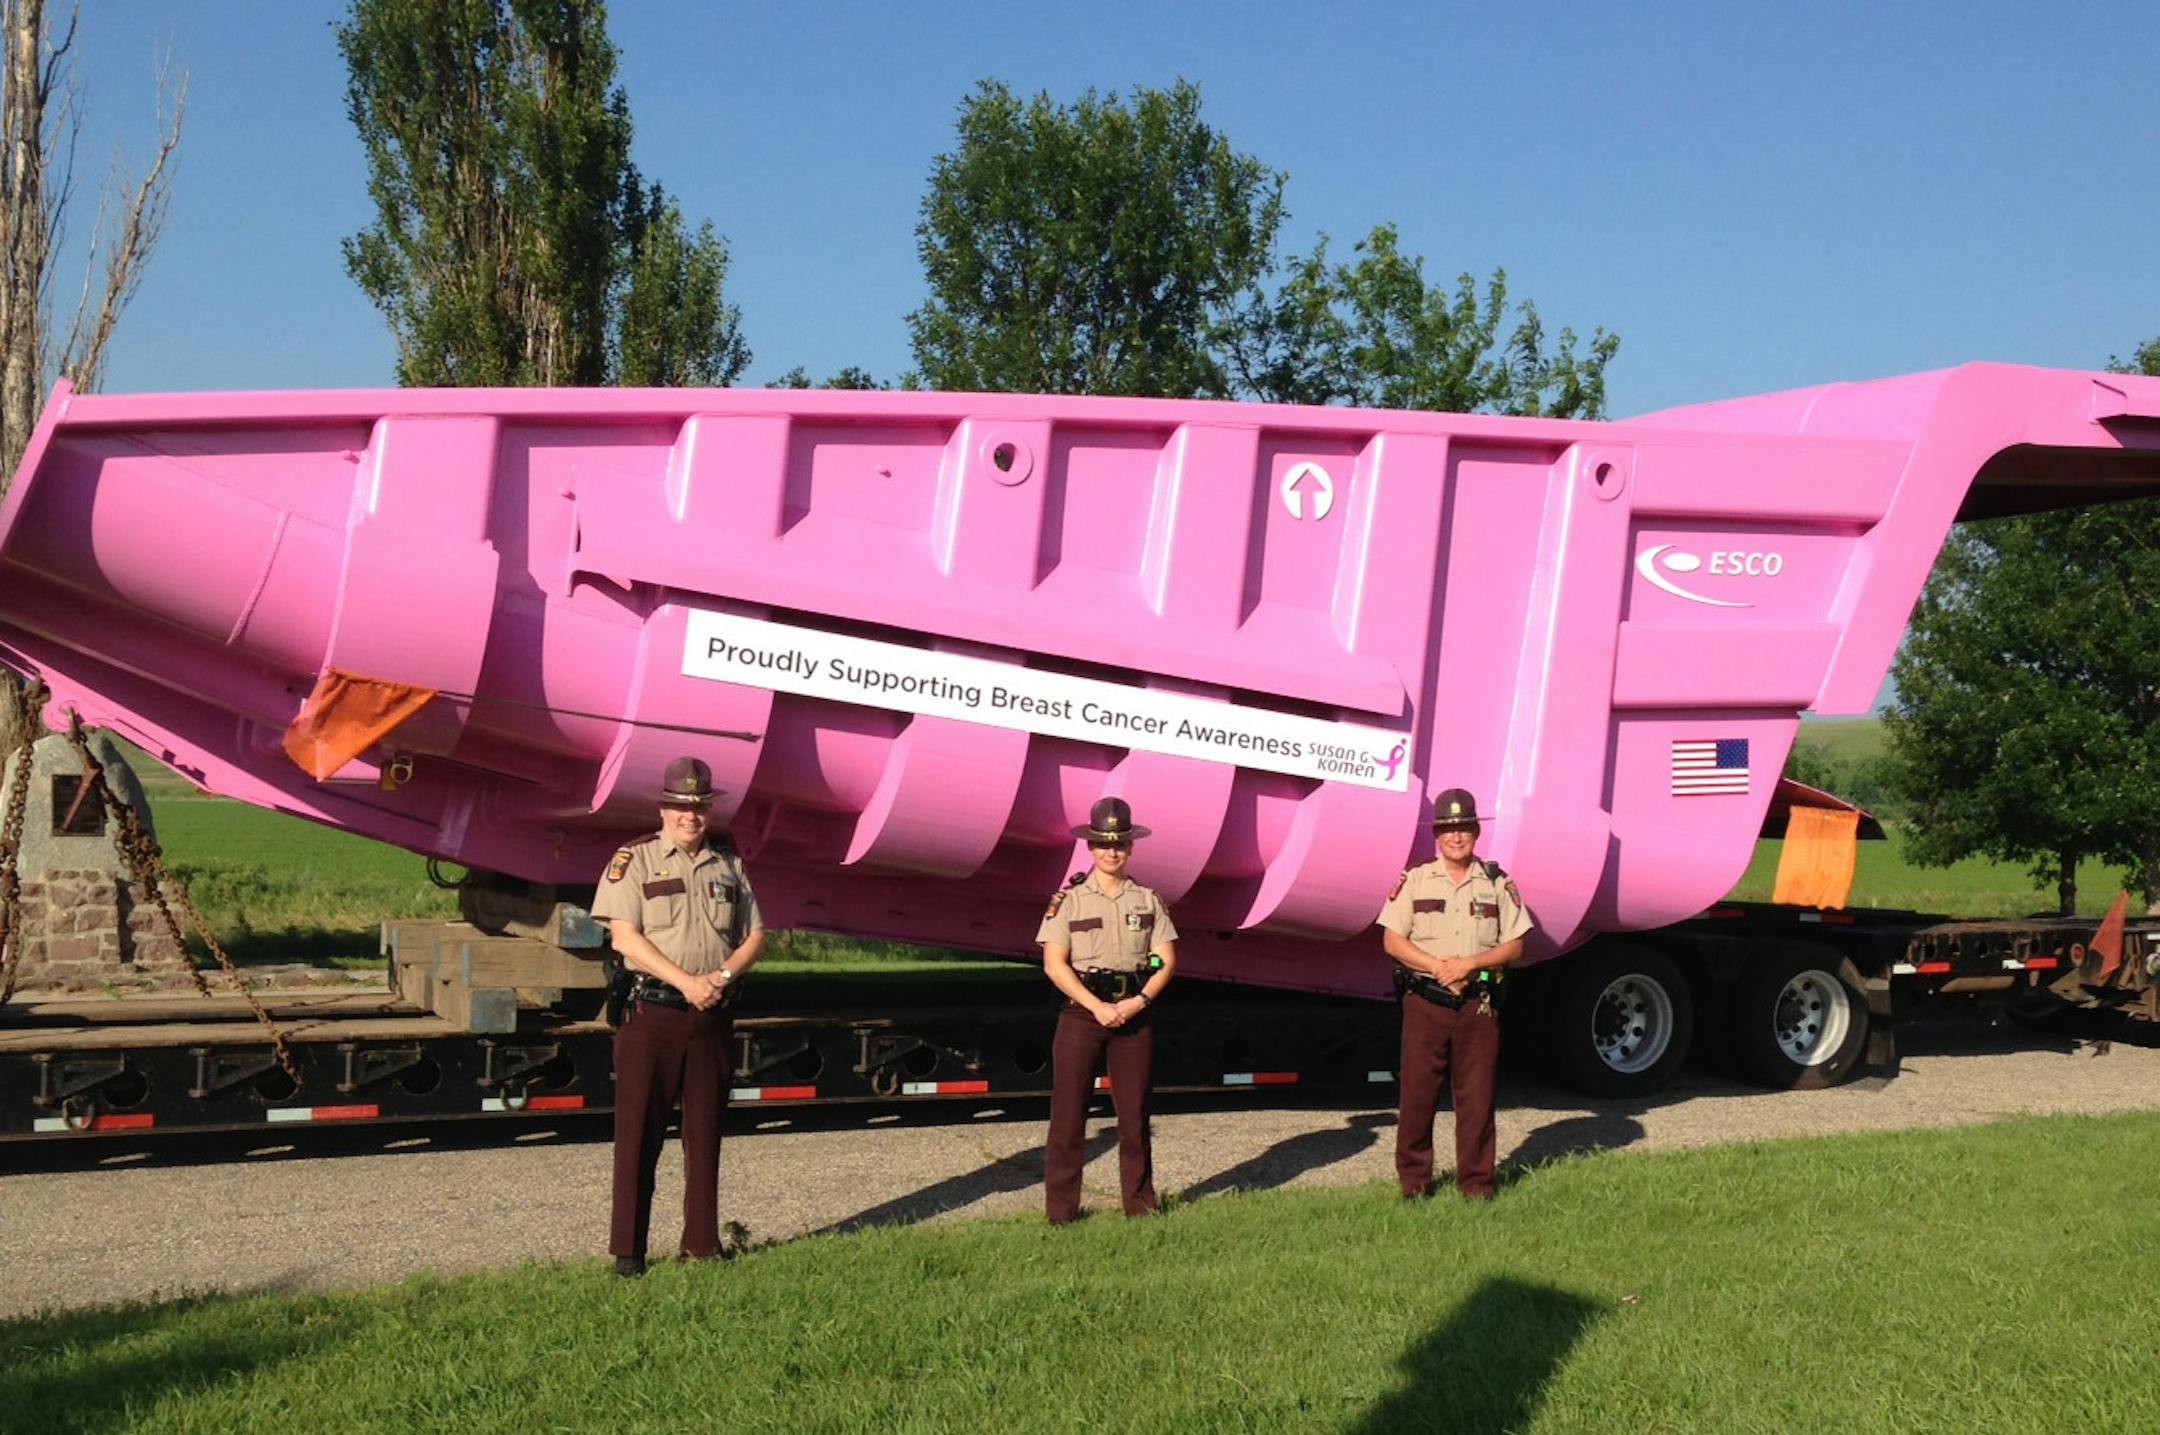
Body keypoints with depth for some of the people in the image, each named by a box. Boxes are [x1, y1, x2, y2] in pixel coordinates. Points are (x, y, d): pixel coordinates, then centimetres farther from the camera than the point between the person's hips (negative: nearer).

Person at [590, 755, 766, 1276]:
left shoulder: (729, 864, 12)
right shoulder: (634, 860, -1)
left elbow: (754, 935, 12)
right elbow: (624, 937, -10)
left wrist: (723, 975, -8)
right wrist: (685, 981, -17)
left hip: (712, 1016, 4)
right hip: (652, 1012, -4)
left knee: (705, 1133, 10)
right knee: (639, 1134, -1)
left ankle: (701, 1243, 19)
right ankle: (628, 1250, 5)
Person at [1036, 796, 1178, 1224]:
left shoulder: (1148, 900, 7)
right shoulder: (1068, 900, 0)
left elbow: (1167, 960, 4)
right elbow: (1054, 964, -6)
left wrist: (1139, 1001, -11)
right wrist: (1097, 1007, -14)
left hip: (1136, 1014, 2)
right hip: (1081, 1012, -2)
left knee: (1134, 1112, 7)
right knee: (1068, 1112, -2)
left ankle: (1140, 1203, 18)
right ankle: (1061, 1212, 5)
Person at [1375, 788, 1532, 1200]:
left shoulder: (1497, 883, 7)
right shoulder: (1415, 880, 5)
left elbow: (1514, 946, 5)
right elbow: (1392, 940, 2)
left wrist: (1470, 963, -11)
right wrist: (1436, 966, -12)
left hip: (1478, 1004, 1)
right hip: (1425, 1000, -1)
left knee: (1476, 1094, 3)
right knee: (1418, 1090, 1)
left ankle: (1476, 1179, 13)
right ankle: (1413, 1177, 14)